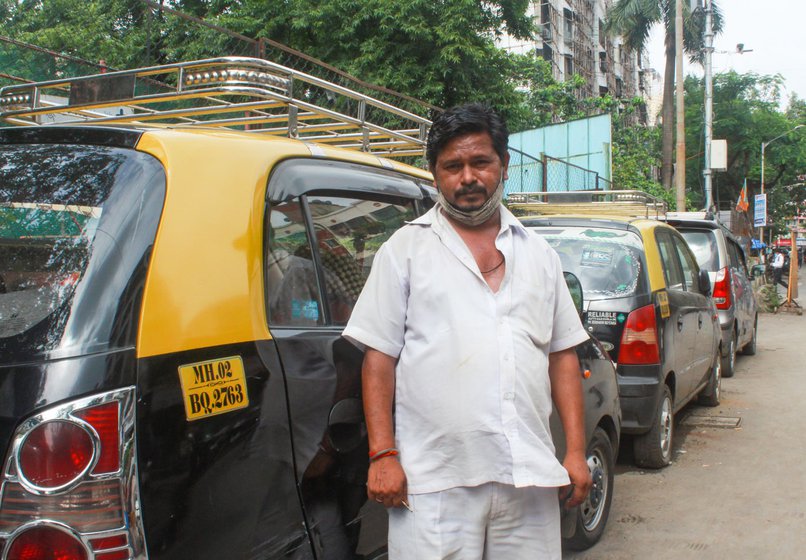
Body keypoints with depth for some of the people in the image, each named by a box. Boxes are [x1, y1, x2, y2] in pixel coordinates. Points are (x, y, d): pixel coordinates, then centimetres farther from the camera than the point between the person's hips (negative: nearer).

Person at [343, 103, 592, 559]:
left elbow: (564, 356, 14)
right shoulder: (406, 248, 4)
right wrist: (383, 455, -7)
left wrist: (576, 452, 7)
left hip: (530, 479, 3)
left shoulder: (539, 253, 14)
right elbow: (379, 358, 0)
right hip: (435, 483, -3)